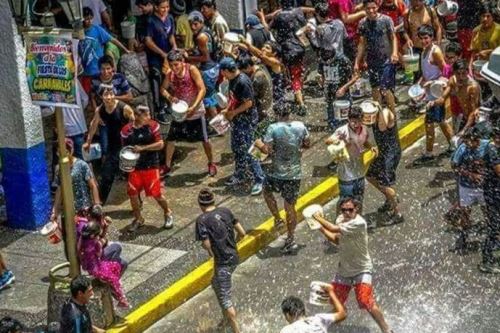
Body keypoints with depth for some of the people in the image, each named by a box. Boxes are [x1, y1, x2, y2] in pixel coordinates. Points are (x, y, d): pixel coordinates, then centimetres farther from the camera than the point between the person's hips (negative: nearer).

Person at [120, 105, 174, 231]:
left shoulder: (153, 126, -9)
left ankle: (168, 214, 27)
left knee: (156, 194, -1)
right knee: (132, 193, 2)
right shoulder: (126, 130, -7)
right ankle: (138, 219, 25)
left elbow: (160, 144, -12)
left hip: (151, 166, -2)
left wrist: (142, 148, -20)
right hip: (135, 167, 2)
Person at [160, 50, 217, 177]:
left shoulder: (192, 70, -20)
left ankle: (211, 163, 28)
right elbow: (163, 89, 6)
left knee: (204, 139, 8)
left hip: (196, 112, -3)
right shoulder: (169, 74, -8)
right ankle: (167, 166, 18)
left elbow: (202, 89, -23)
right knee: (170, 138, 4)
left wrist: (194, 107, -30)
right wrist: (169, 97, -16)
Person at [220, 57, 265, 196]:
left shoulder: (243, 82, -23)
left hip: (247, 119, -10)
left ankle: (259, 180, -4)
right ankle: (239, 175, 32)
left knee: (246, 150, -10)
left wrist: (233, 112, -14)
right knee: (236, 148, 18)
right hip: (237, 119, 10)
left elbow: (248, 103, -23)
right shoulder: (232, 80, 6)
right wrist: (227, 110, 4)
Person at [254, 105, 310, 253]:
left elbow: (266, 150, -19)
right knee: (290, 206, 13)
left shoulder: (273, 128, -17)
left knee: (267, 191, 30)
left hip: (277, 173, -3)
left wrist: (259, 144, 2)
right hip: (295, 173, 3)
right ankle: (290, 239, 18)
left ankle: (277, 218, 24)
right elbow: (307, 144, 9)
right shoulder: (300, 126, -5)